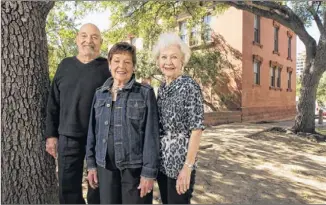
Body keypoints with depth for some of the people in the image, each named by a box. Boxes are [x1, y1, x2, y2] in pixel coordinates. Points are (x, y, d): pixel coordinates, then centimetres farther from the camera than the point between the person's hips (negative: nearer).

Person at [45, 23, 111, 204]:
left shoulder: (108, 67, -2)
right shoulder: (65, 65, 8)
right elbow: (53, 103, 11)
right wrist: (51, 134, 8)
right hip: (68, 137, 3)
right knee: (67, 190, 13)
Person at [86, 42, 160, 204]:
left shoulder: (145, 93, -6)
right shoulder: (99, 94, 6)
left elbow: (151, 135, -10)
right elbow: (93, 131, 10)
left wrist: (149, 171, -12)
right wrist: (91, 163, 8)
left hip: (135, 167, -3)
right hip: (105, 167, 4)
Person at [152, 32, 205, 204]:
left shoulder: (189, 86, -15)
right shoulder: (162, 88, 6)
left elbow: (196, 129, -17)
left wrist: (187, 167, -18)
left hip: (180, 163, -6)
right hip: (161, 161, 7)